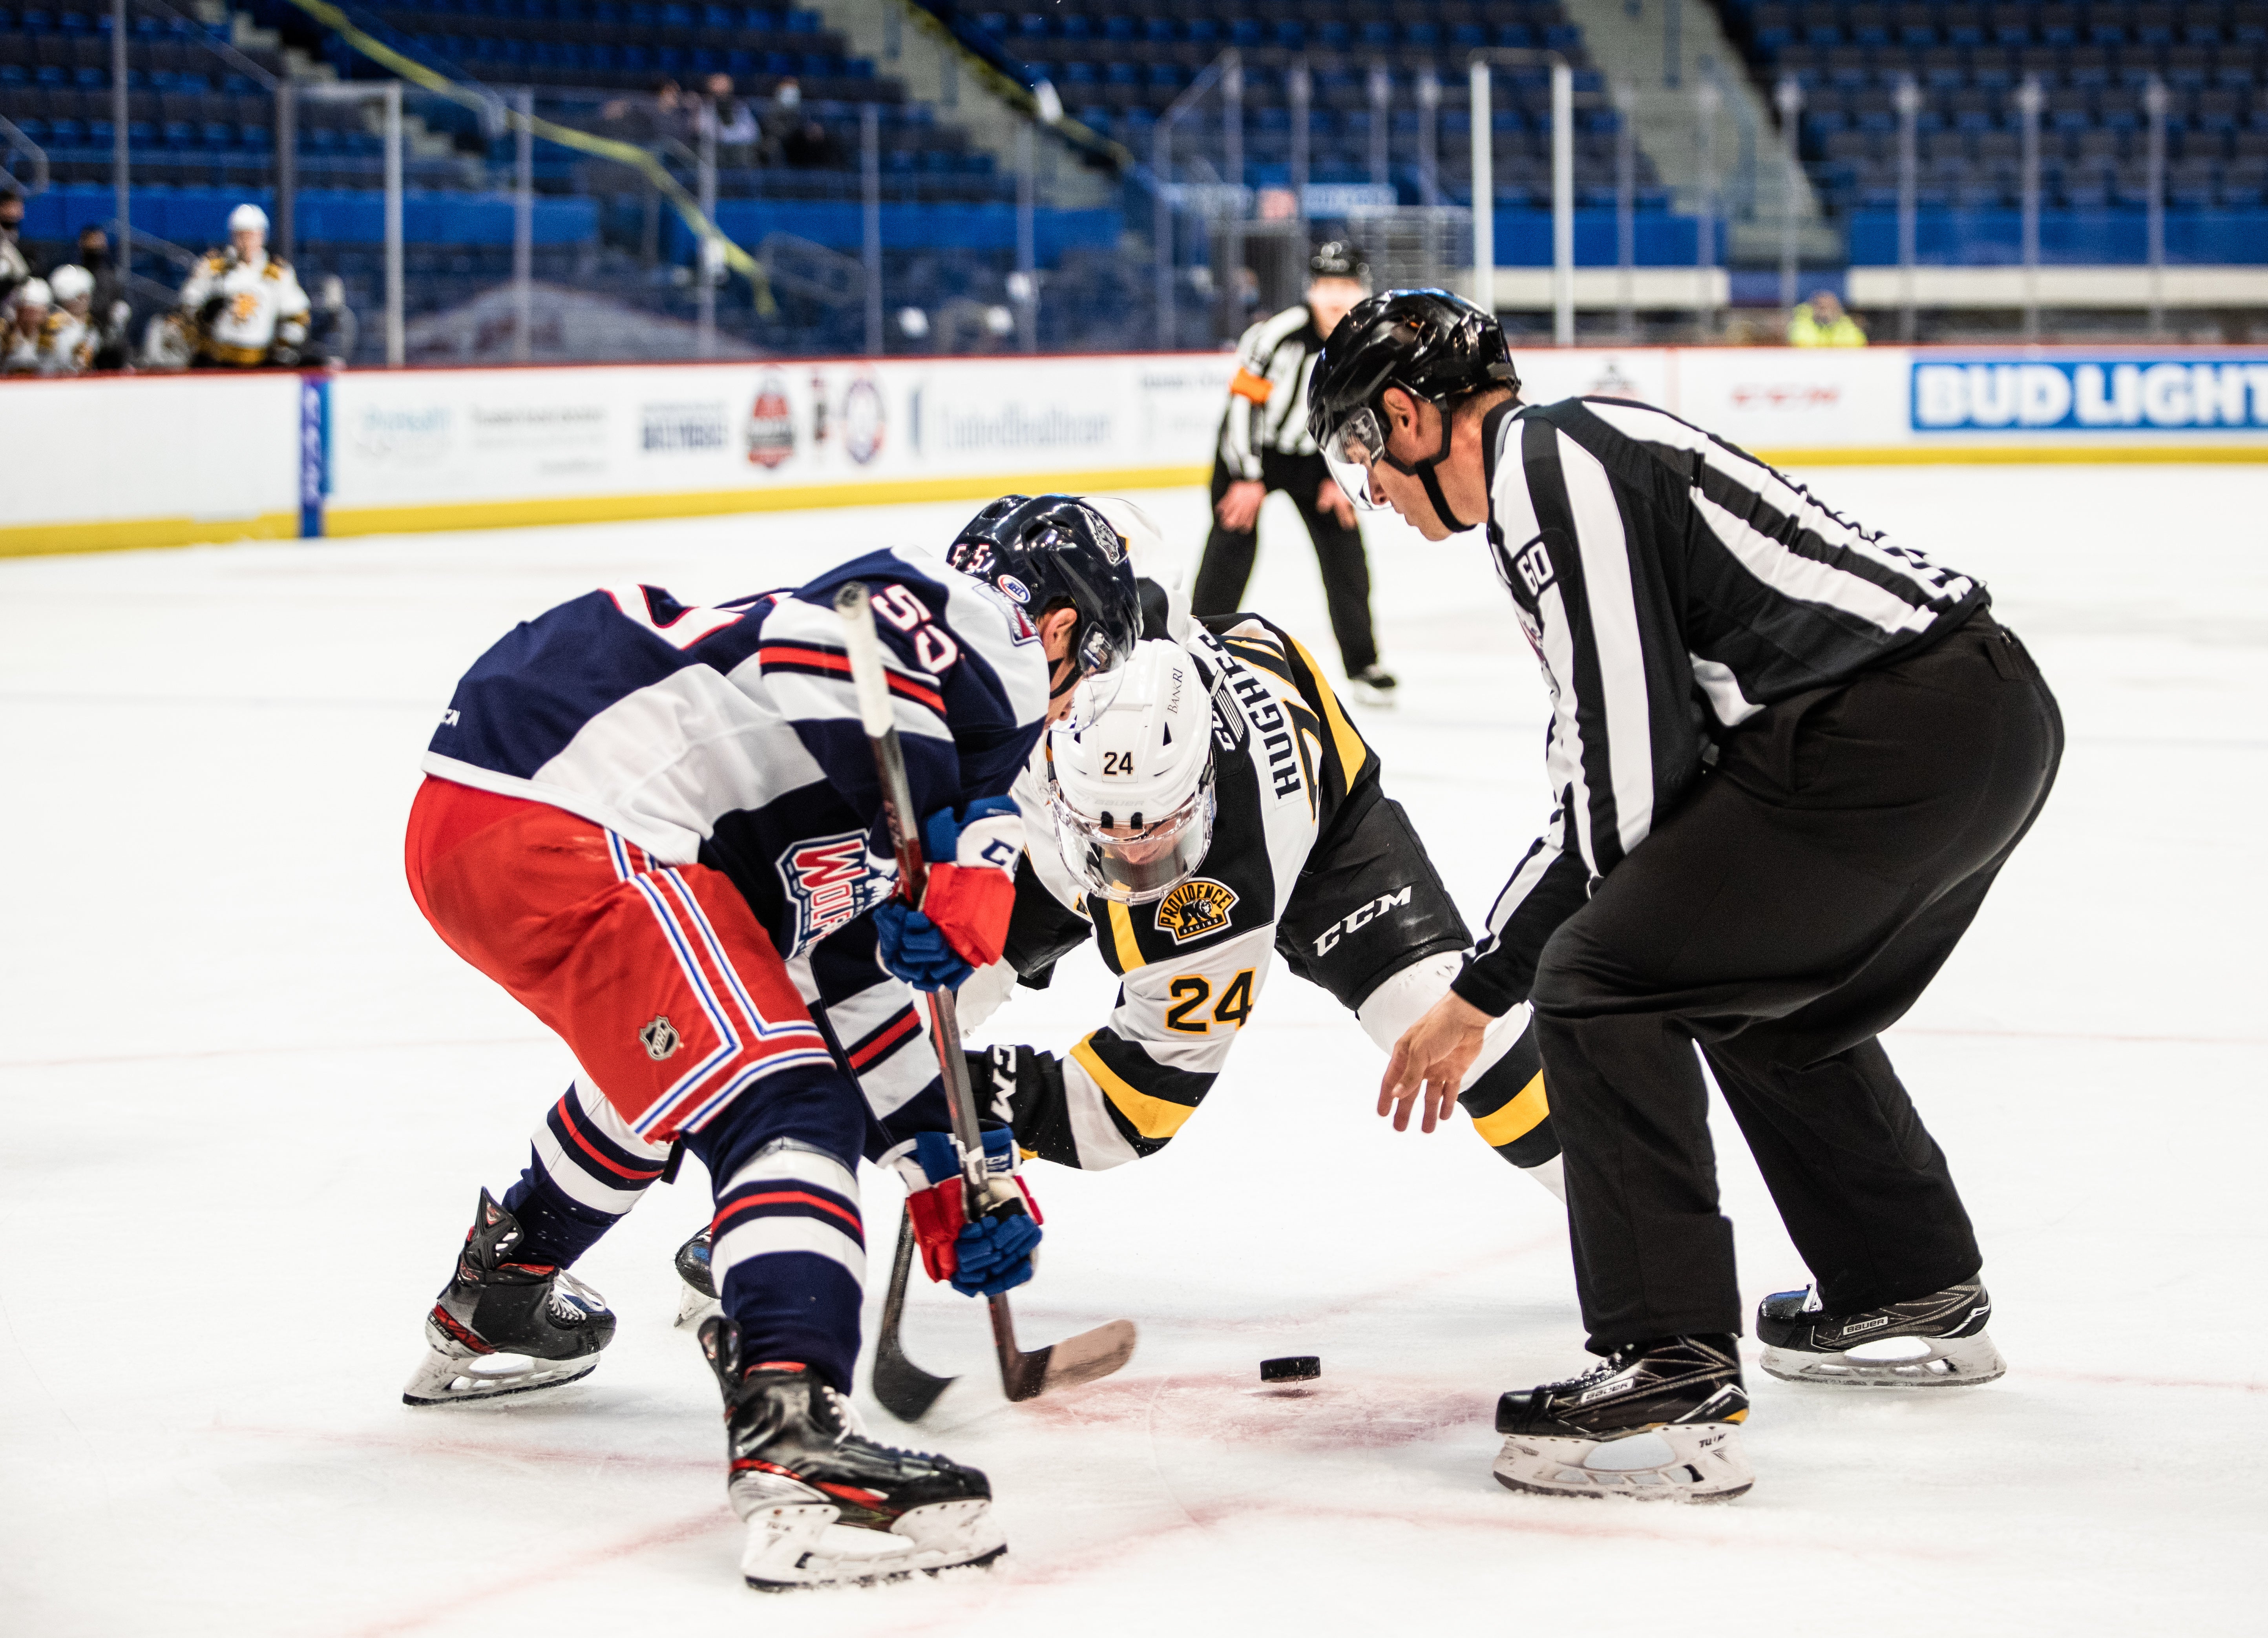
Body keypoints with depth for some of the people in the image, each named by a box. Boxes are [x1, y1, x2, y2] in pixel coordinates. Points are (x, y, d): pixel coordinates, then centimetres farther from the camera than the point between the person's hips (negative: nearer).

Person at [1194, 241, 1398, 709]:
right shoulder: (1278, 334, -27)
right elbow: (1244, 398, -21)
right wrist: (1247, 478, -20)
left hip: (1314, 455, 4)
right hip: (1251, 446, -4)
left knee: (1344, 546, -2)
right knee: (1234, 540, -12)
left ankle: (1362, 664, 9)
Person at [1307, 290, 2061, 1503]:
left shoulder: (1550, 462, -7)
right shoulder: (1579, 457, 25)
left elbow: (1636, 769, -13)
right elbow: (1612, 790, 28)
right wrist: (1475, 994, 29)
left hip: (1889, 743, -10)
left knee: (1601, 983, -6)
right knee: (1769, 998, 29)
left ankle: (1673, 1382, -8)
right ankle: (1917, 1301, 45)